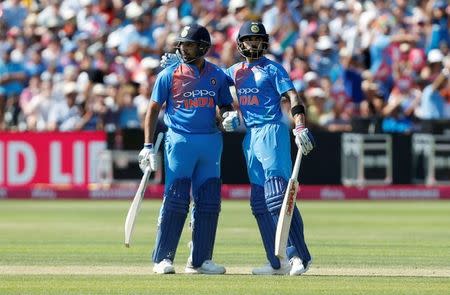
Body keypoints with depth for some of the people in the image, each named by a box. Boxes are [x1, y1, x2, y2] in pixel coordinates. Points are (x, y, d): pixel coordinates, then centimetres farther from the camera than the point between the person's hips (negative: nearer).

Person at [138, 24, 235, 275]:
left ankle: (200, 260, 10)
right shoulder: (169, 74, 1)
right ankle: (163, 259, -4)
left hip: (210, 143, 4)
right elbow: (153, 109, 3)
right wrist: (148, 146, -5)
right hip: (180, 141, -4)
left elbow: (226, 105, 19)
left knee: (209, 202, 3)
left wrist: (228, 117, -7)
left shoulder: (218, 75, 10)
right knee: (176, 200, -9)